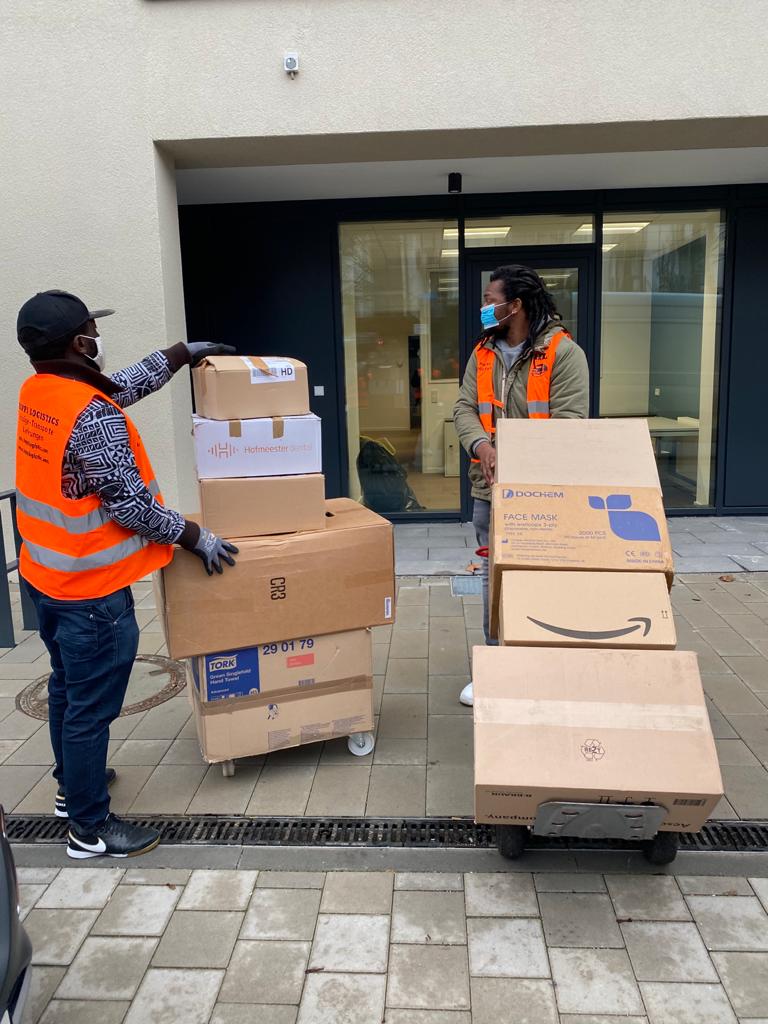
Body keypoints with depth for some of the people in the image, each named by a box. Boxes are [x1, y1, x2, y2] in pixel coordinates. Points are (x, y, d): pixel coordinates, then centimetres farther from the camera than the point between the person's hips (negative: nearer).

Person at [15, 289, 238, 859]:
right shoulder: (92, 416, -26)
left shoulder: (36, 393, 2)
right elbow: (129, 504, -23)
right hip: (91, 588, -9)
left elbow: (124, 387, 14)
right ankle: (90, 829, 19)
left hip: (47, 576, 10)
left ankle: (72, 785, 44)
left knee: (67, 690, 25)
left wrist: (185, 353, 18)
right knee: (92, 708, 4)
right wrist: (196, 538, -12)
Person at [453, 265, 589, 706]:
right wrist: (481, 445, -19)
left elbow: (569, 420, -16)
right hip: (490, 489, 5)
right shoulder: (483, 354, 10)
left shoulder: (563, 352, -9)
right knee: (493, 576, 12)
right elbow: (465, 408, 2)